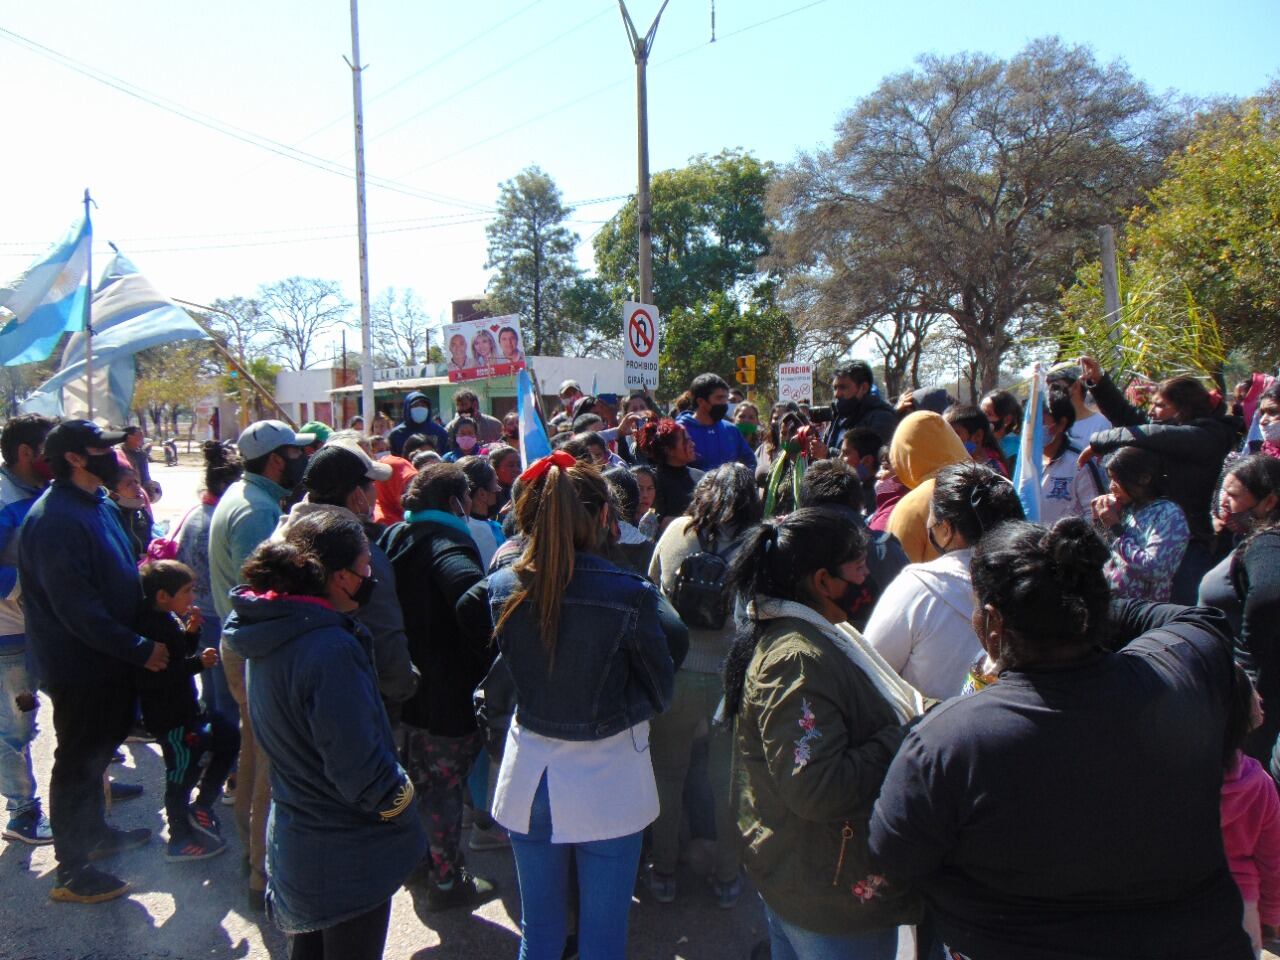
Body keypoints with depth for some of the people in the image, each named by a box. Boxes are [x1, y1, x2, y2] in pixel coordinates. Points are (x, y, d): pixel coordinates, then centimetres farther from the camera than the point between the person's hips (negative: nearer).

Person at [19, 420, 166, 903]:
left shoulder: (98, 504, 7)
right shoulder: (55, 519, -24)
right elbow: (77, 608, -28)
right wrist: (140, 649, -23)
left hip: (110, 659, 9)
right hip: (80, 667, -9)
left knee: (97, 751, 23)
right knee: (79, 762, 4)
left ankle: (94, 833, 42)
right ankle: (71, 872, 19)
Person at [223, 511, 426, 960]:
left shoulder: (274, 633, -4)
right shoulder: (330, 649, -32)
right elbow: (357, 765, -28)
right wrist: (401, 807, -12)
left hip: (296, 838, 8)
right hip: (351, 854, -8)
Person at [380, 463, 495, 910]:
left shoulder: (394, 537, 6)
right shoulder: (447, 540, -21)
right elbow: (469, 588, -41)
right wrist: (491, 656, -31)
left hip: (405, 681, 8)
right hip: (447, 688, -8)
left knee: (421, 773, 24)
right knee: (447, 781, 6)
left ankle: (418, 857, 41)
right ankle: (446, 881, 19)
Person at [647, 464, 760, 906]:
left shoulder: (675, 531, -6)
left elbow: (651, 584, 7)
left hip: (674, 671, 2)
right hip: (731, 675, -1)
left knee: (668, 773, 19)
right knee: (729, 780, 17)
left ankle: (663, 873, 32)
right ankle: (727, 878, 32)